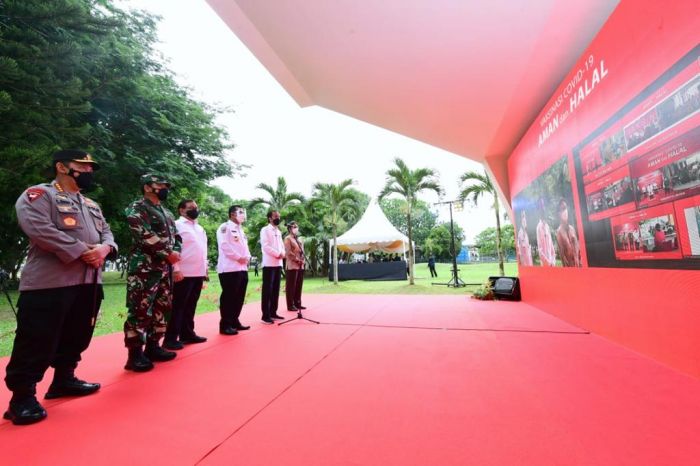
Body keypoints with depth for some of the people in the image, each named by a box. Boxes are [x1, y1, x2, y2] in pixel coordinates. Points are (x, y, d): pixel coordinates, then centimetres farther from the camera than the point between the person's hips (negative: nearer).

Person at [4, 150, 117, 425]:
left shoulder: (91, 204, 21)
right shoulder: (37, 194, -2)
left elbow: (106, 232, 15)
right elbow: (39, 229, -18)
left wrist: (104, 248, -8)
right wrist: (82, 252, -19)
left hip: (88, 282, 7)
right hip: (49, 283, -7)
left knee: (76, 337, 16)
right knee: (37, 341, -1)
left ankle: (64, 379, 32)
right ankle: (22, 397, 13)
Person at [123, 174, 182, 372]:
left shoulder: (167, 213, 19)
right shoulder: (137, 208, -5)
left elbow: (176, 237, 18)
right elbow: (146, 236, -18)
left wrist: (175, 254, -2)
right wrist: (168, 254, -15)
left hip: (165, 269, 8)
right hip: (144, 269, -8)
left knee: (163, 309, 12)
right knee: (139, 310, -4)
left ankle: (153, 347, 24)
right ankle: (135, 354, 7)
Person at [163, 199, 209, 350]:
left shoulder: (200, 228, 18)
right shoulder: (177, 225, -4)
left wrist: (205, 270, 16)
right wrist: (176, 269, -19)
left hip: (198, 273, 7)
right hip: (183, 273, -7)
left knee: (190, 306, 13)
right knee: (178, 306, 0)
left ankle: (187, 334, 23)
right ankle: (170, 339, 8)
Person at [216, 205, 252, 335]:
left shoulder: (241, 230, 22)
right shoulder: (225, 227, -5)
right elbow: (224, 245, -16)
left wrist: (247, 257, 2)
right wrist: (239, 258, -14)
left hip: (242, 268, 9)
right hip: (230, 268, -8)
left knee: (239, 297, 12)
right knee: (228, 297, -3)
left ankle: (235, 321, 24)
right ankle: (225, 325, 7)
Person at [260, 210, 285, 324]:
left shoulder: (279, 232, 19)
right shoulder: (265, 230, -4)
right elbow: (265, 246, -14)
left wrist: (282, 253, -4)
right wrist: (277, 254, -15)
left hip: (278, 263, 7)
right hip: (269, 264, -7)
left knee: (276, 289, 10)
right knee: (267, 289, -6)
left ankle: (273, 312, 18)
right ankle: (265, 315, -2)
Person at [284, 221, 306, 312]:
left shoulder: (298, 239, 21)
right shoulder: (288, 239, -6)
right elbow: (288, 252, -15)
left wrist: (303, 260, 4)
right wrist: (297, 260, -16)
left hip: (300, 266, 9)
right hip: (292, 266, -8)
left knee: (299, 286, 12)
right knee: (291, 286, -3)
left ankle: (297, 303, 21)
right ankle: (290, 305, 3)